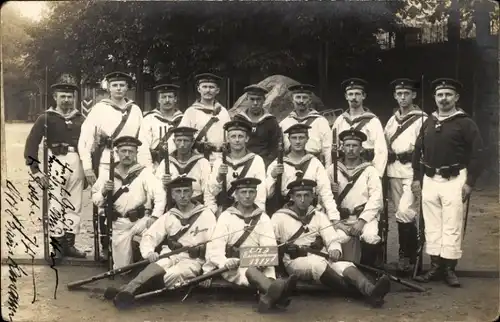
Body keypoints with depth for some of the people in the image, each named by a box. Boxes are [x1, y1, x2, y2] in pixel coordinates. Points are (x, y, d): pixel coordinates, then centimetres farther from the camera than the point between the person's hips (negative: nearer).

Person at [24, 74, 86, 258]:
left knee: (74, 205, 8)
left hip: (77, 164, 3)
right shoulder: (46, 118, 4)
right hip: (56, 163, -3)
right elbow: (31, 144, -1)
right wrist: (35, 170, -8)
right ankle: (56, 247, 5)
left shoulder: (80, 119, 11)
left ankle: (69, 244, 18)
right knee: (55, 206, -4)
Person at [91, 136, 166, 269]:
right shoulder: (107, 174, 4)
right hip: (119, 224, 2)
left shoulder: (144, 172, -5)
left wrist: (155, 216, -28)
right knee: (122, 269, 1)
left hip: (140, 219, -2)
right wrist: (104, 192, -13)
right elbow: (96, 201, 8)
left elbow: (159, 195, -15)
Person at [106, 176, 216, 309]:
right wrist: (149, 252, -15)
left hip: (192, 260, -3)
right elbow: (149, 236, 7)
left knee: (171, 276, -34)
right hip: (169, 256, 3)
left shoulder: (206, 214, 1)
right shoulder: (169, 216, 12)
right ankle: (127, 291, -52)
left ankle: (128, 290, -42)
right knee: (157, 267, -33)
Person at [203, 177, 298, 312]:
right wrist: (225, 262, -29)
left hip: (257, 264, 3)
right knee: (249, 270, -35)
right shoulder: (226, 216, 3)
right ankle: (275, 290, -64)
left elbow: (270, 247, -4)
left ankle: (268, 295, -62)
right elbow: (215, 247, -8)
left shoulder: (263, 218, 9)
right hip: (232, 266, -3)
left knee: (268, 269, -31)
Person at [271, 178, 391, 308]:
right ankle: (359, 291, -36)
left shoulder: (319, 215, 14)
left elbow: (332, 240, 4)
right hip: (295, 262, -3)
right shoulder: (279, 217, 5)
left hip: (320, 258, 3)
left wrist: (335, 250, -18)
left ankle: (370, 290, -53)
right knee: (318, 263, -35)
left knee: (342, 264, -28)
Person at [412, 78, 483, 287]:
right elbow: (418, 152, 15)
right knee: (432, 226, 7)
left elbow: (477, 154, -8)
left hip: (454, 181, -5)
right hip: (429, 180, 5)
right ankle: (435, 267, 15)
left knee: (452, 227, -1)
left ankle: (449, 269, 8)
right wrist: (417, 177, 9)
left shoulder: (465, 123, -4)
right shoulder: (428, 123, 11)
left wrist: (470, 182, -12)